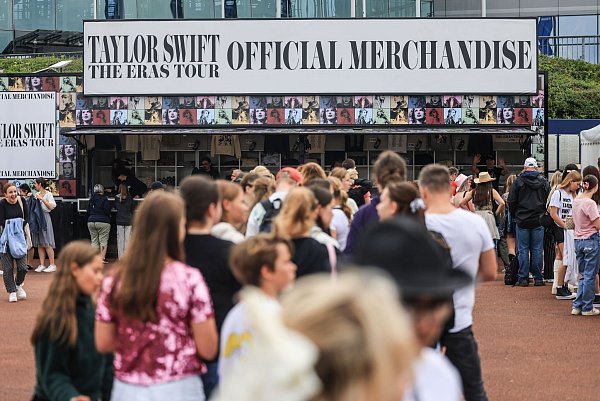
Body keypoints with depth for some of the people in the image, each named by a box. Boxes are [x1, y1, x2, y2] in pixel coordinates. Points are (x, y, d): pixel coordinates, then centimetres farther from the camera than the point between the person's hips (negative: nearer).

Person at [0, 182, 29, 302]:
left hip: (20, 235, 3)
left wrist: (22, 226, -10)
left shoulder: (21, 201, -2)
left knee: (23, 267, -1)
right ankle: (12, 291, 15)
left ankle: (18, 284, 27)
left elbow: (27, 217, 5)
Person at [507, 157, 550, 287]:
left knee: (523, 251, 2)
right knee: (537, 250, 5)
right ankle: (538, 278, 5)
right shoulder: (543, 182, 2)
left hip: (522, 221, -2)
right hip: (538, 221, 2)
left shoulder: (518, 181, -3)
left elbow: (511, 201, -2)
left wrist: (514, 215, 12)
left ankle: (523, 278, 1)